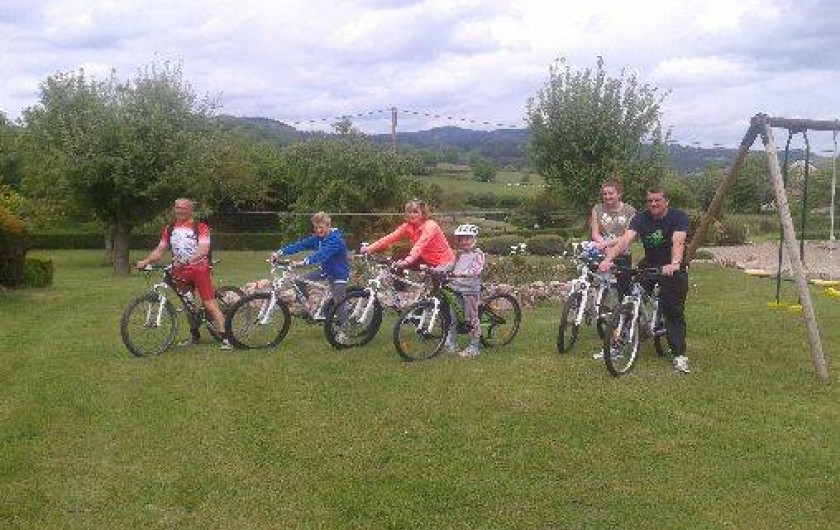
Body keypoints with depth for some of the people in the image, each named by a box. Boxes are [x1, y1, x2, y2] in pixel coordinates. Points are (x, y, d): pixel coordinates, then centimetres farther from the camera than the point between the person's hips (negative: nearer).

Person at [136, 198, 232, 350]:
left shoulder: (200, 227, -4)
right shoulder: (169, 229, 11)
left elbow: (203, 249, -16)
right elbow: (160, 249, 12)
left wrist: (188, 260, -31)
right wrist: (146, 261, -4)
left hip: (199, 269, -5)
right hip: (180, 271, 5)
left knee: (210, 304, -10)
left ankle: (225, 338, -10)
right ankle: (194, 335, 28)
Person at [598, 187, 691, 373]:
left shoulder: (678, 216, -16)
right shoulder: (641, 218, -8)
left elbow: (678, 242, -32)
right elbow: (625, 240, -22)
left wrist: (674, 264, -52)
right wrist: (608, 259, -39)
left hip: (672, 268, -3)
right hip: (649, 264, 3)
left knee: (674, 311, -9)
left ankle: (679, 355, -3)